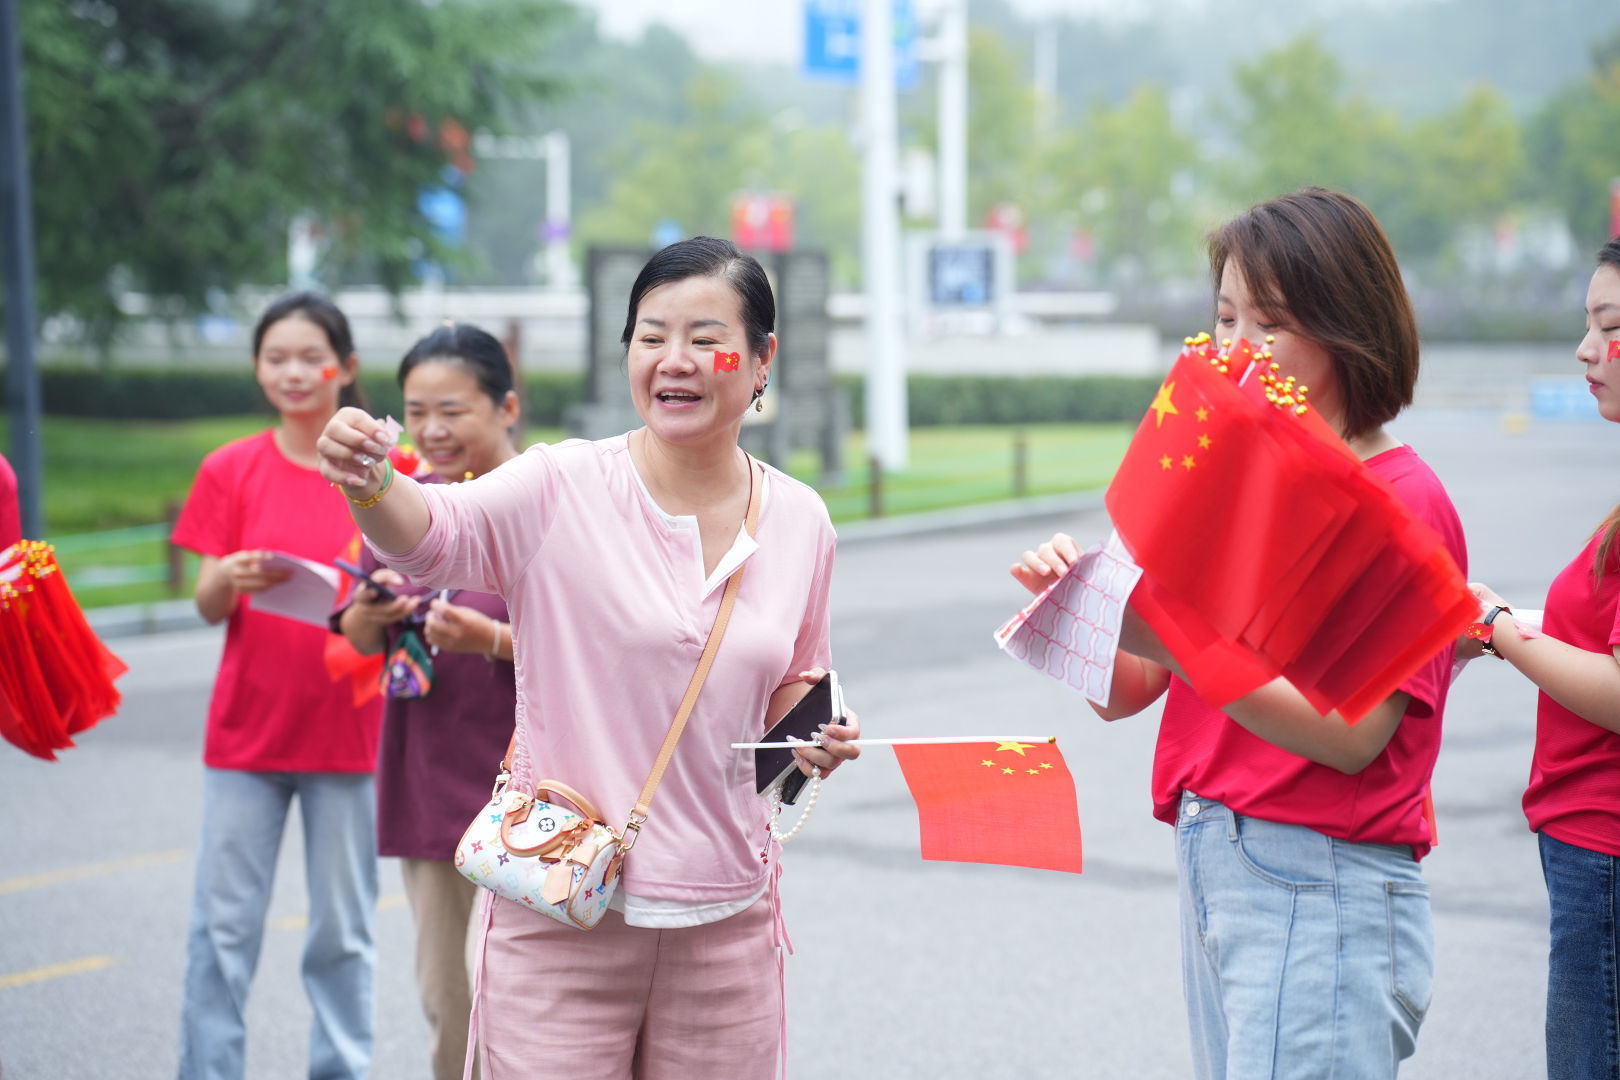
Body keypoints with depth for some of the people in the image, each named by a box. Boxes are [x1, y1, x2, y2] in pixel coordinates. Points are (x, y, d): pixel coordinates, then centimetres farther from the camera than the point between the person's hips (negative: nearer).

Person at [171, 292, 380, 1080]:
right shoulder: (231, 470, 4)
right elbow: (207, 605, 2)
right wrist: (228, 578, -20)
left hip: (346, 729, 0)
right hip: (248, 726, 1)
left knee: (343, 930, 5)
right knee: (224, 926, 1)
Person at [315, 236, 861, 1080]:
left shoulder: (798, 520, 5)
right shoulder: (562, 489, -8)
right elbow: (431, 535, -27)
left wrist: (817, 737, -1)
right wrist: (369, 480, -47)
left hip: (725, 918, 4)